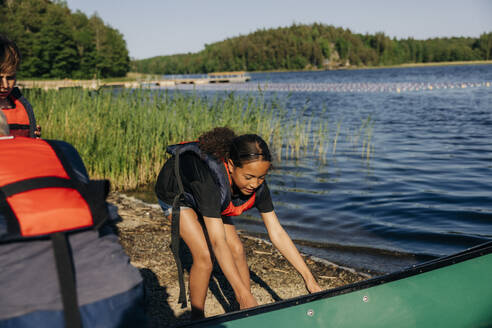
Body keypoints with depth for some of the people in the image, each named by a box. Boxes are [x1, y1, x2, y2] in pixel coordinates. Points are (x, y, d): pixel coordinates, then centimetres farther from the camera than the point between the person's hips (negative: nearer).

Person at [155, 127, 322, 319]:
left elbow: (277, 233, -21)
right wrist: (244, 294, -46)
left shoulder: (257, 184, -27)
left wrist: (309, 278, -24)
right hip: (176, 194, -5)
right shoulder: (211, 176, -45)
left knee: (237, 249, -7)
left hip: (209, 196, 5)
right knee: (203, 256, -18)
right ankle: (197, 321, 1)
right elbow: (218, 242, -45)